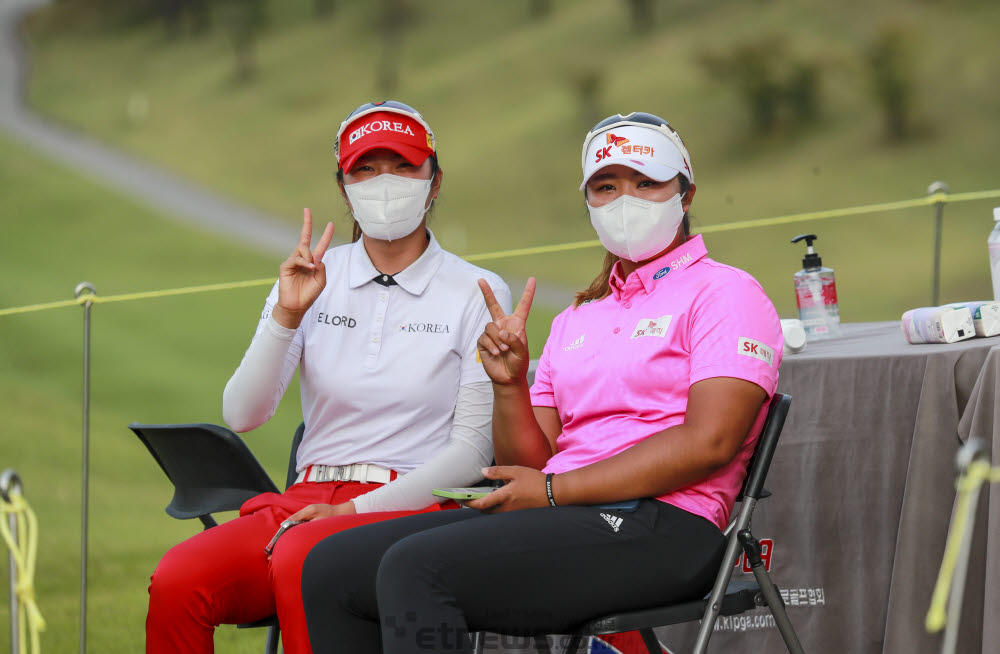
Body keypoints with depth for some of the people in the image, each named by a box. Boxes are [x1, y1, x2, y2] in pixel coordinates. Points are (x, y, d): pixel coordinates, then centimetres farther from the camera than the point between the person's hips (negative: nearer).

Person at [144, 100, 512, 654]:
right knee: (177, 580, -27)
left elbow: (473, 447, 0)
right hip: (307, 500, 4)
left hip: (411, 505, -3)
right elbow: (242, 415, 3)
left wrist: (359, 508, -10)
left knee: (300, 561, -38)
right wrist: (287, 315, -11)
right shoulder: (313, 280, 13)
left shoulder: (476, 294, 4)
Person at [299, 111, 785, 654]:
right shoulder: (577, 320, 25)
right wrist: (509, 384, -2)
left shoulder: (723, 293, 3)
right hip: (562, 521, 8)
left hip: (657, 529, -8)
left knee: (414, 567, -28)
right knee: (331, 566, -9)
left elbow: (708, 441, -12)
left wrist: (554, 490, -12)